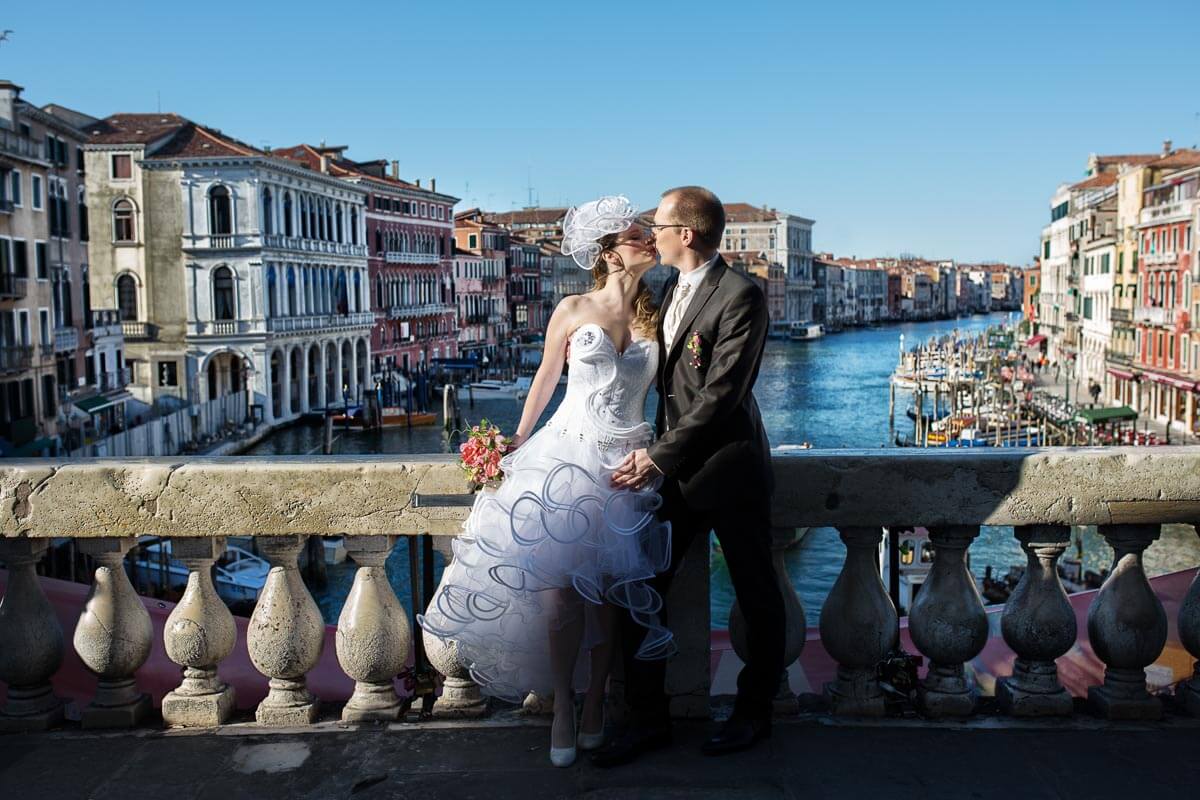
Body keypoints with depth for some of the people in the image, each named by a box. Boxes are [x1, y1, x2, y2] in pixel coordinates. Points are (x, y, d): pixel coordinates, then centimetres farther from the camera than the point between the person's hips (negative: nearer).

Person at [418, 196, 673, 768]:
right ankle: (561, 705, 9)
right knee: (561, 587, -8)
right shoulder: (573, 311, 2)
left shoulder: (655, 316, 8)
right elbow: (545, 380, 11)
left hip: (625, 463, 2)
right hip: (567, 454, -2)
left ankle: (595, 703, 18)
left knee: (608, 591, 2)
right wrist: (517, 441, 16)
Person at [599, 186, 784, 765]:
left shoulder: (740, 296, -15)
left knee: (756, 596, 9)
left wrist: (659, 457, -20)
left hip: (729, 468, -7)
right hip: (677, 470, 8)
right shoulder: (672, 290, 13)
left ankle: (753, 713, 27)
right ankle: (649, 718, 14)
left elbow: (721, 394, -20)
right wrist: (653, 453, 7)